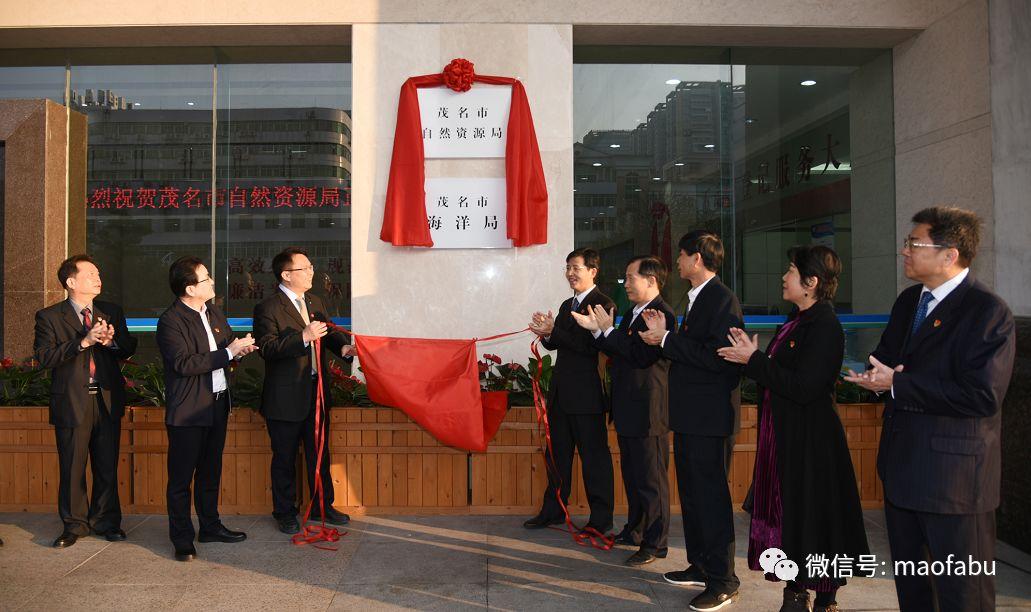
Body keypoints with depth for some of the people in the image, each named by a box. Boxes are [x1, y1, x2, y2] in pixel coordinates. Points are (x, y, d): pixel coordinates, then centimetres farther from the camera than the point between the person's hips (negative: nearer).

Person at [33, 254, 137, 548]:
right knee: (72, 469, 7)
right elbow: (44, 357, -11)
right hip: (72, 402, -3)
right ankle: (74, 525, 22)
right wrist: (83, 341, -21)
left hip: (108, 400, 3)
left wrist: (111, 341, -12)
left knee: (107, 467, 9)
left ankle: (106, 522, 24)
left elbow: (129, 349, 9)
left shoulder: (112, 312, 9)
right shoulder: (49, 317, -1)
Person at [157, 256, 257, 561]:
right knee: (181, 477, 4)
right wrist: (228, 352, -22)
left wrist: (239, 348, -3)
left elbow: (227, 348, 21)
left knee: (211, 471, 19)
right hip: (188, 410, -8)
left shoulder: (215, 314, 11)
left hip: (218, 404, 8)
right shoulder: (170, 320, -15)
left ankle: (210, 526, 32)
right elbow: (184, 364, -23)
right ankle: (182, 539, 15)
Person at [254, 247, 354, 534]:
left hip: (317, 393, 7)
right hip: (286, 398, -6)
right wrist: (304, 338, -31)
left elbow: (329, 332, 14)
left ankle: (322, 506, 32)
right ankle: (285, 513, 25)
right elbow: (267, 348, -22)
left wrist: (342, 345, -9)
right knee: (284, 459, 9)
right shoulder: (268, 308, -13)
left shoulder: (315, 302, 10)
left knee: (319, 454, 17)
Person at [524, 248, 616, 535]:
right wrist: (546, 334, -5)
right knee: (558, 453, 16)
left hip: (587, 394, -9)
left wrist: (553, 332, -22)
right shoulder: (567, 305, 17)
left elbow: (590, 345, -22)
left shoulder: (603, 304, -11)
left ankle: (601, 519, 12)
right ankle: (553, 511, 28)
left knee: (594, 455, 1)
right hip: (561, 392, 9)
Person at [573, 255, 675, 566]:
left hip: (647, 411, -10)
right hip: (628, 409, 10)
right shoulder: (631, 314, 15)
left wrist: (608, 330, -20)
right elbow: (618, 353, 13)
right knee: (631, 474, 20)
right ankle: (635, 530, 34)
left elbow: (643, 356, -25)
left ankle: (655, 543, 12)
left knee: (650, 478, 0)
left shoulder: (663, 315, -17)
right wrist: (597, 330, -1)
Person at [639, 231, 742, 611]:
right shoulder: (698, 299, 15)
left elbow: (717, 357, -25)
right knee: (692, 494, 17)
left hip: (710, 419, -10)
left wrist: (667, 340, -19)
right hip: (690, 416, 10)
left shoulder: (721, 299, -15)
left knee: (711, 497, 0)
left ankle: (722, 580, 12)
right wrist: (664, 336, 3)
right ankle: (700, 566, 31)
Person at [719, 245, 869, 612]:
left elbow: (803, 388, -26)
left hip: (809, 442, -9)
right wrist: (752, 355, -1)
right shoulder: (796, 321, 10)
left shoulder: (825, 327, -19)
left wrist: (754, 359, -20)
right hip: (783, 435, 9)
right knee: (786, 512, 17)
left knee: (811, 517, 4)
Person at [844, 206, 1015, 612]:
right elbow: (885, 357, 16)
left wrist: (898, 386, -21)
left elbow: (982, 394, -25)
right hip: (902, 465, 8)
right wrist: (878, 376, -8)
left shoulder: (989, 312, -16)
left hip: (954, 473, -8)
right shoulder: (909, 300, 9)